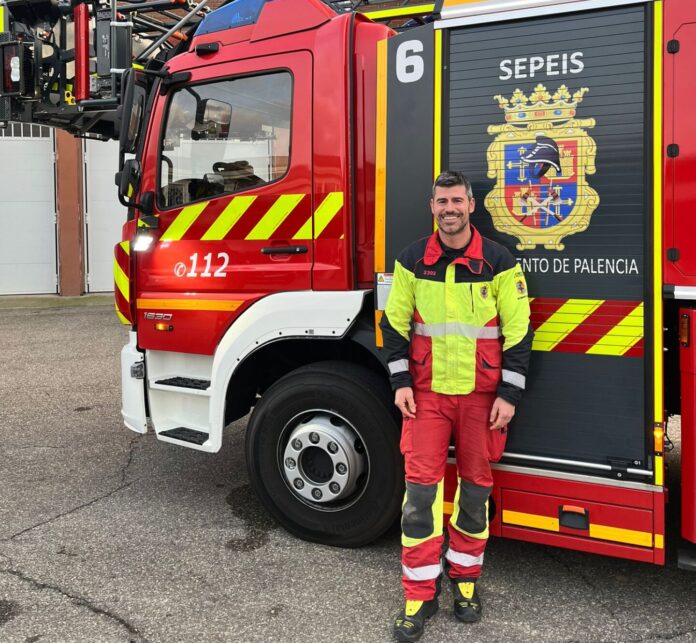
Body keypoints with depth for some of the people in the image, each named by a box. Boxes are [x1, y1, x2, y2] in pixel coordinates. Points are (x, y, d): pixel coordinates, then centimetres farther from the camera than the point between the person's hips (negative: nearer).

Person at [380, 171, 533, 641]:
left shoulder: (499, 262, -4)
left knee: (476, 486, 10)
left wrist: (509, 394, -8)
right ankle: (420, 594, 10)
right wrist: (401, 382, -1)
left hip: (481, 394, -1)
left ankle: (465, 576, 29)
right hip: (427, 392, 1)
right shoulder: (412, 261, 3)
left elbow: (518, 332, -3)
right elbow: (396, 322, 6)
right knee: (421, 488, -1)